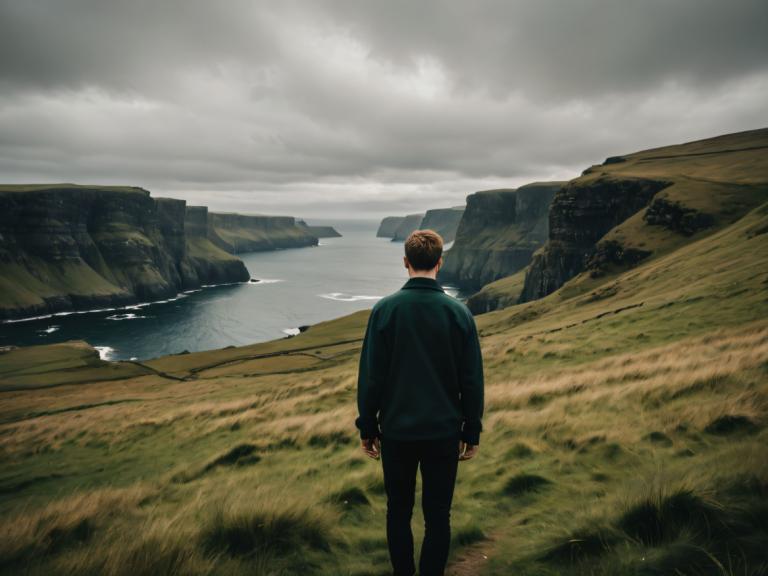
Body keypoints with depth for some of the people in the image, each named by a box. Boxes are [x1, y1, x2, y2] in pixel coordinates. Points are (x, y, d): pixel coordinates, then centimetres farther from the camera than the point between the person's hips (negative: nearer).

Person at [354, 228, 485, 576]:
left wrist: (367, 428, 4)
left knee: (399, 511, 17)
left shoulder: (385, 309, -9)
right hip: (444, 431, 0)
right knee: (437, 515, 12)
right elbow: (472, 381, -3)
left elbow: (370, 376, -7)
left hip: (396, 431, 0)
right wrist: (472, 433, 8)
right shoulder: (459, 312, -6)